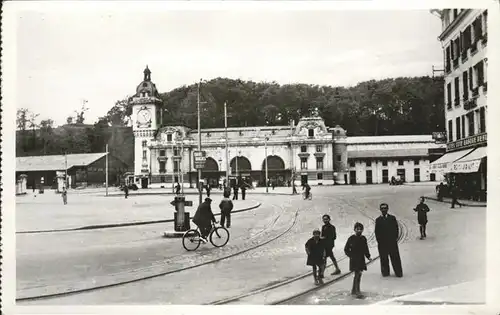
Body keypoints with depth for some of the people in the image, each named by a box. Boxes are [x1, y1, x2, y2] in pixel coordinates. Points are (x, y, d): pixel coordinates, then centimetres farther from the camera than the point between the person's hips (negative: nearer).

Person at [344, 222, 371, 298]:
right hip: (354, 260, -5)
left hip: (361, 260, 5)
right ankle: (357, 292, -9)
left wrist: (368, 256, 2)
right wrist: (351, 256, -10)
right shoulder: (351, 238, -8)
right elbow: (346, 249, -2)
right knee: (357, 275, -11)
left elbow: (366, 249, 14)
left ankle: (354, 290, 25)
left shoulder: (363, 238, 6)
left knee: (357, 275, 12)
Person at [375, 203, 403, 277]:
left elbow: (396, 229, 4)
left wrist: (395, 238, -4)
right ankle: (385, 272, 16)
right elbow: (377, 231, 6)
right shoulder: (378, 220, 6)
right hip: (382, 243, 1)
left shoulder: (392, 218, 4)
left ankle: (398, 272, 9)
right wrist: (379, 240, -2)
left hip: (392, 241, -1)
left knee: (395, 257, 1)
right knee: (384, 258, 4)